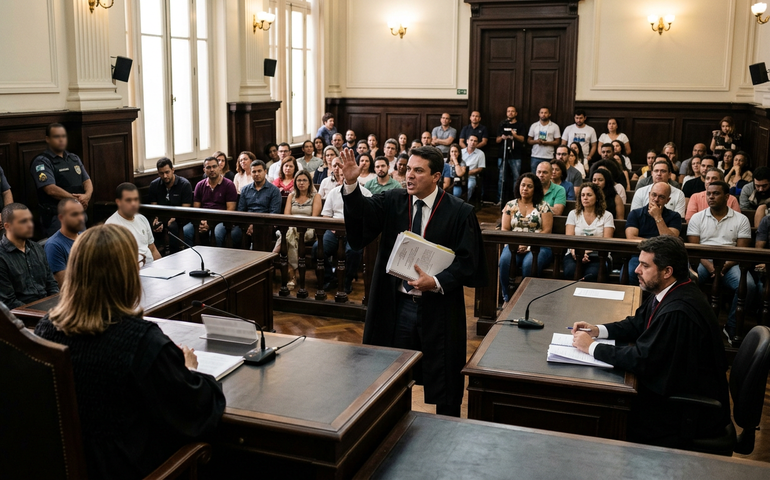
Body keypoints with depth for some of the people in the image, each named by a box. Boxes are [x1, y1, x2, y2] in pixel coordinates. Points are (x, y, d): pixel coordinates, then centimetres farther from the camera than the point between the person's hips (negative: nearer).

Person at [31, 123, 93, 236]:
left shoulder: (74, 159, 14)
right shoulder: (41, 162, -7)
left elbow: (87, 181, 11)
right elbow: (51, 189, -17)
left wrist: (87, 195, -12)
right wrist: (77, 200, -13)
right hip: (55, 217, -6)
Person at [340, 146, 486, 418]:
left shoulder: (460, 212, -7)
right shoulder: (392, 202, 2)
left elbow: (467, 262, -8)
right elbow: (363, 213, -15)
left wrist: (437, 283, -21)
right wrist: (351, 184, -32)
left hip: (438, 307, -3)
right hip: (396, 304, 3)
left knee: (443, 380, 8)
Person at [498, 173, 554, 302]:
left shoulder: (543, 206, 9)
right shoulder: (510, 205, 16)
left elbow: (546, 230, 0)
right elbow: (504, 229, 10)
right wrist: (515, 244, -10)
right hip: (514, 246, 2)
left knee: (529, 264, -37)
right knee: (505, 261, -33)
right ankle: (507, 298, -21)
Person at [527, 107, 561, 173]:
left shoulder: (555, 126, 5)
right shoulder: (534, 126, 10)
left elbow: (557, 142, 2)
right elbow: (529, 140, 10)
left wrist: (546, 142, -15)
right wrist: (536, 141, -12)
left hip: (549, 157, -2)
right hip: (535, 156, 2)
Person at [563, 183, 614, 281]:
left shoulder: (607, 216, 13)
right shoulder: (573, 214, 18)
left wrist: (588, 252, -17)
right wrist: (575, 252, -18)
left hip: (597, 256, -1)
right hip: (575, 255, 1)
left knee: (591, 275, -37)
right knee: (570, 272, -35)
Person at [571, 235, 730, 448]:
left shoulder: (678, 311, -29)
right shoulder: (670, 292, 2)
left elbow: (642, 359, -27)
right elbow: (637, 323, 14)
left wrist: (592, 347, -17)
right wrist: (597, 330, -1)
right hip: (679, 390, 9)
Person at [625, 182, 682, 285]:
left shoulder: (674, 217, 13)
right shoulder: (635, 214, 13)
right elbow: (631, 238, -2)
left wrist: (658, 218, -3)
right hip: (638, 255, -1)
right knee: (628, 274, -33)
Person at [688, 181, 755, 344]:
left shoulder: (741, 219, 9)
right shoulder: (697, 218, 10)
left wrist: (725, 267, -17)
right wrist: (709, 266, -16)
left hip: (729, 264, 0)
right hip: (703, 262, 0)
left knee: (748, 286, -31)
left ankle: (731, 328, -13)